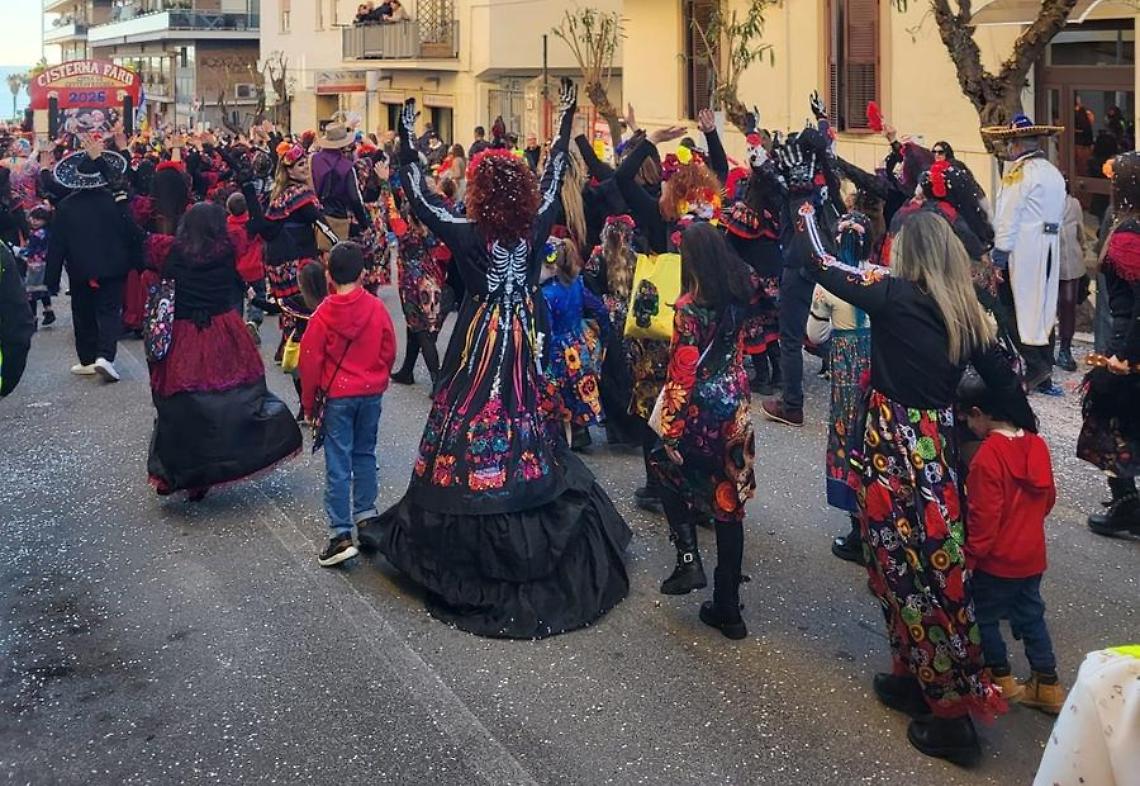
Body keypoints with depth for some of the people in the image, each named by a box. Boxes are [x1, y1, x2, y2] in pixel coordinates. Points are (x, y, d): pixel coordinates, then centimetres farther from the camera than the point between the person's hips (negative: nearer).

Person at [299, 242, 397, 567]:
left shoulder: (323, 315, -11)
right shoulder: (377, 308, -5)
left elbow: (310, 361, -7)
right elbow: (389, 351, 4)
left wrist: (308, 402, 4)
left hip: (338, 396, -3)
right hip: (372, 393, 3)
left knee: (338, 465, -2)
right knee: (365, 454, 21)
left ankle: (341, 534, -5)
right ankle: (366, 513, 28)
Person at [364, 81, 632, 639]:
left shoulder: (470, 236, -17)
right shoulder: (536, 228, -6)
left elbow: (420, 198, -12)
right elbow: (553, 178, 7)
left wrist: (407, 137, -7)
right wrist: (565, 118, 15)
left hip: (481, 340, -4)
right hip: (524, 338, 4)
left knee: (471, 423, 3)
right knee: (522, 416, 16)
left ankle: (464, 536, 9)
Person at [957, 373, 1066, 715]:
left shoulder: (987, 458, -26)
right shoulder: (1037, 446, -4)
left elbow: (983, 519, -22)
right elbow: (1048, 498, 10)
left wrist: (968, 559, -10)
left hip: (997, 561, -7)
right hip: (1032, 557, 7)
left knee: (985, 617, 13)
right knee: (1031, 616, 19)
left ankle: (1002, 680, 26)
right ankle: (1047, 686, 26)